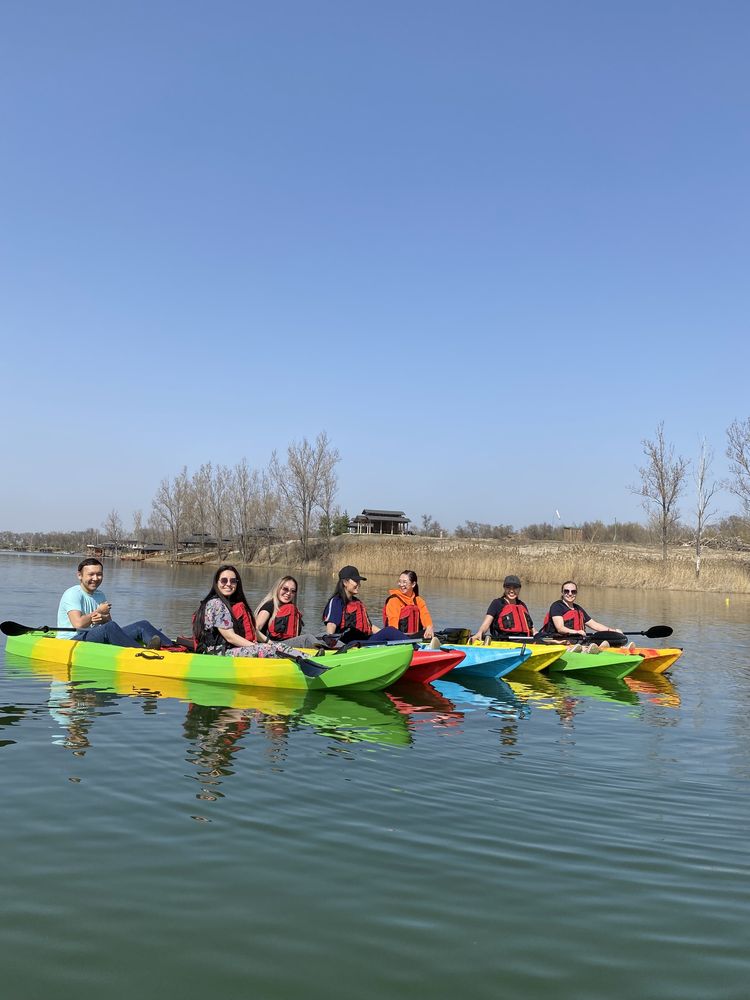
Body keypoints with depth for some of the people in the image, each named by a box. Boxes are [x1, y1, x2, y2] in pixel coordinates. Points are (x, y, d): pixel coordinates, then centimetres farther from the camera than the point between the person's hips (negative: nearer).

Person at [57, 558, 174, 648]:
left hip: (95, 637, 8)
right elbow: (78, 623, -24)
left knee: (142, 625, -10)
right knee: (110, 627, -38)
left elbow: (109, 621, 14)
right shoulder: (73, 594, -9)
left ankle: (172, 647, -32)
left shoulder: (100, 595, 17)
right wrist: (98, 611, -8)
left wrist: (103, 619, -11)